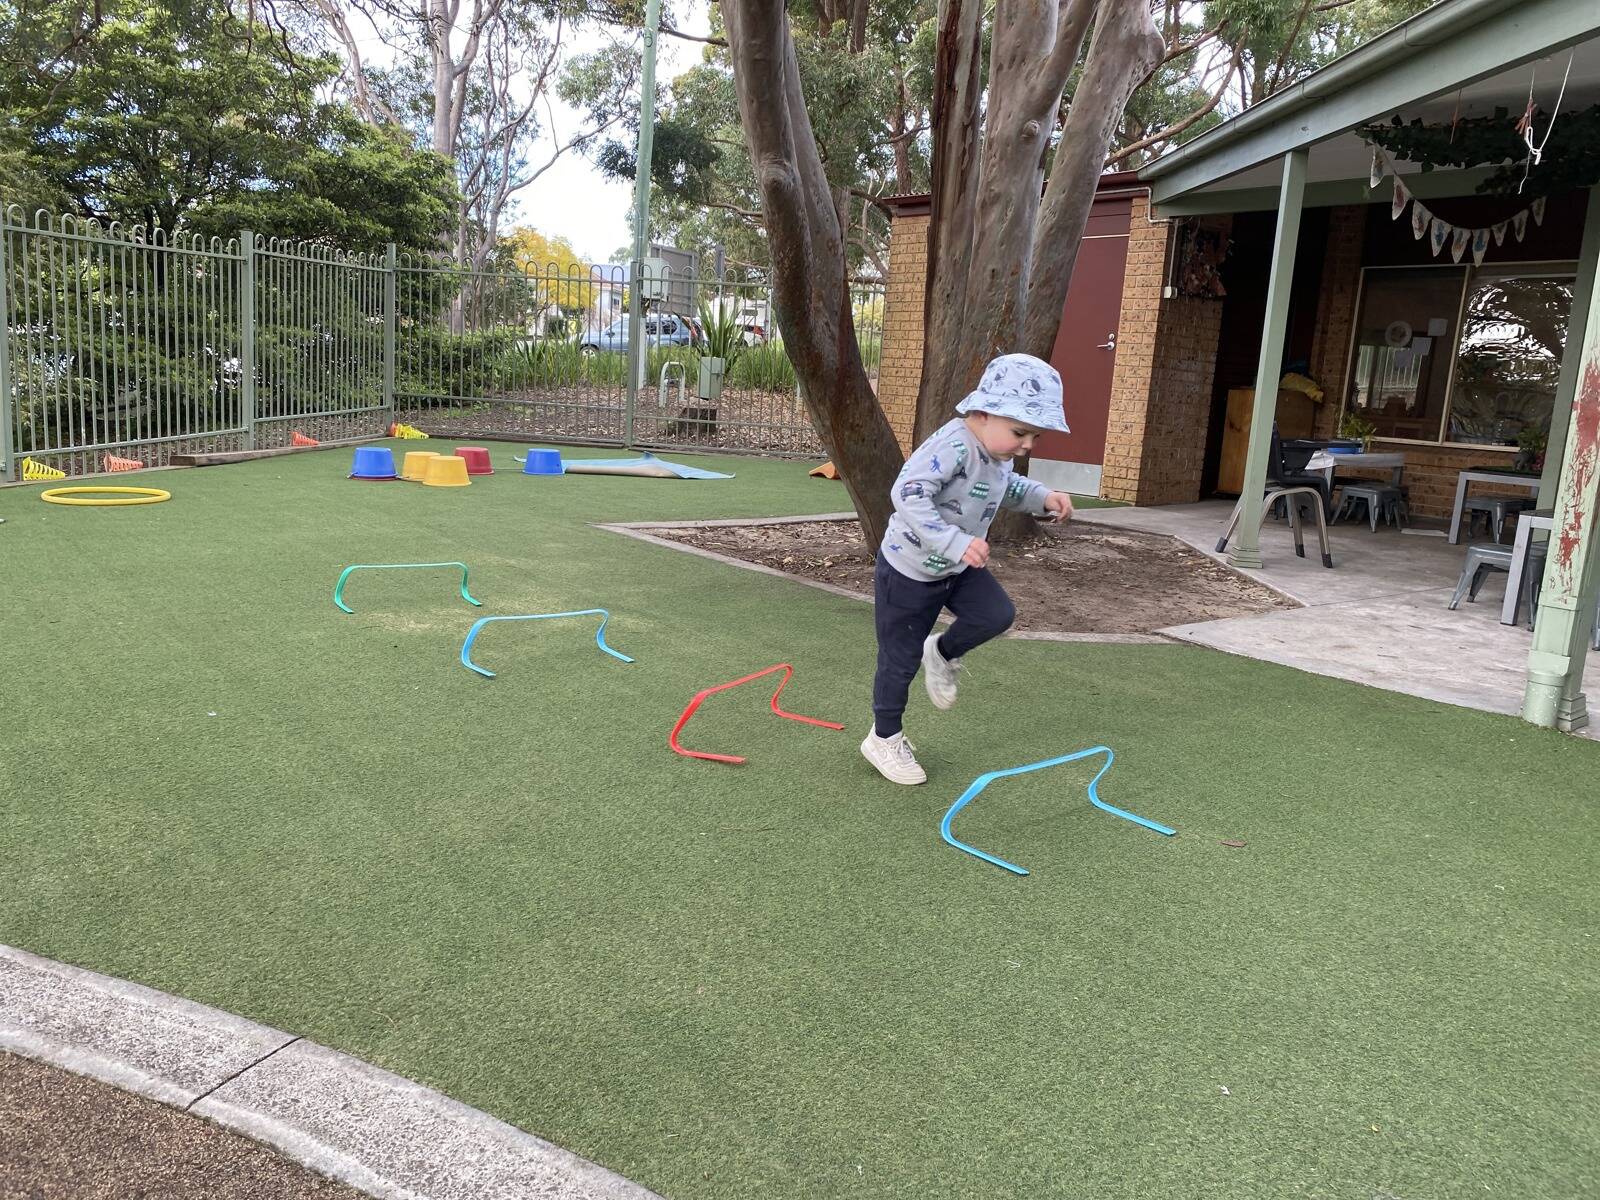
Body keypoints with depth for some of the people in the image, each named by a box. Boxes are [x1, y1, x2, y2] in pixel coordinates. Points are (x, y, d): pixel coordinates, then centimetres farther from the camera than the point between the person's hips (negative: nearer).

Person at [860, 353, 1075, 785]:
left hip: (957, 569, 8)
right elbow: (908, 494, -40)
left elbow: (1008, 486, 20)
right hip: (909, 572, -8)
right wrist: (956, 543, -45)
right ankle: (884, 738, 25)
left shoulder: (997, 454, -3)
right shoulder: (953, 446, -31)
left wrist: (1043, 497, 2)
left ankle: (943, 654, 21)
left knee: (998, 614, -8)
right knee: (900, 659, 4)